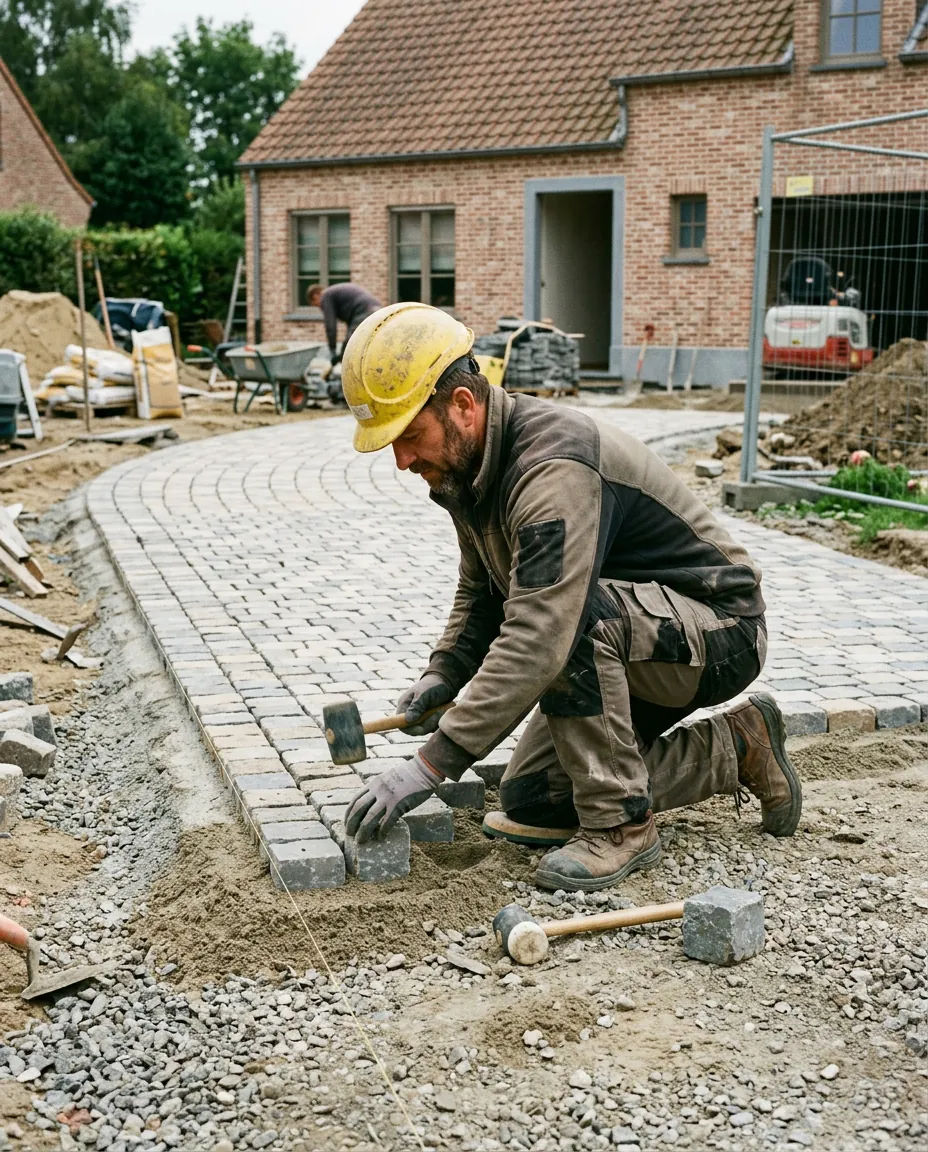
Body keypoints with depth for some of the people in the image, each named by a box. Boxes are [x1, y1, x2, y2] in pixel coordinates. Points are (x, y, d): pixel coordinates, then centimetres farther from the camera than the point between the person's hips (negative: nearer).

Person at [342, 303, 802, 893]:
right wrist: (443, 675, -5)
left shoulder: (554, 465, -32)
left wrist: (432, 763, -38)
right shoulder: (465, 466, -1)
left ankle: (621, 825, -19)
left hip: (720, 631, -9)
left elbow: (537, 640, -40)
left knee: (578, 617, -38)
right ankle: (732, 751, 14)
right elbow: (481, 594, 14)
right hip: (626, 646, 10)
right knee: (529, 805, 4)